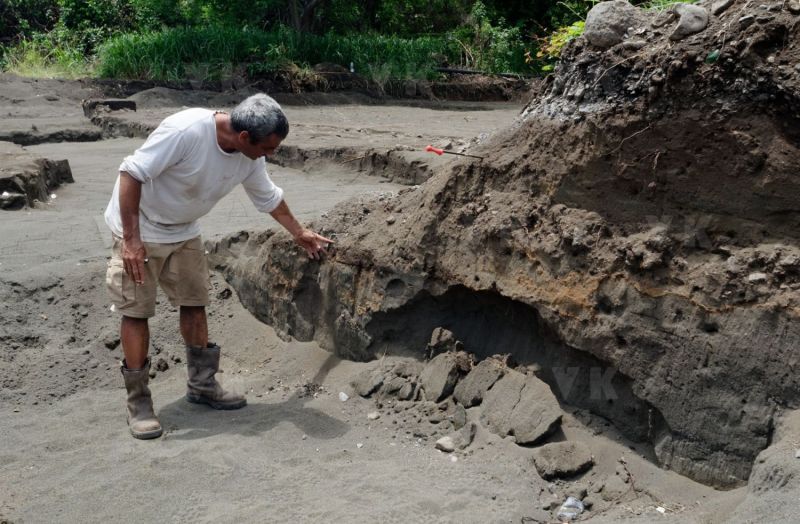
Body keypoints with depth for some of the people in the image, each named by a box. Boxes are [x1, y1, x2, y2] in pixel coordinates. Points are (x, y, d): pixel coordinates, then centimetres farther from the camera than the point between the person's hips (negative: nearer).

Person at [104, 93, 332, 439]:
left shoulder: (250, 158, -10)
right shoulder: (186, 130, -33)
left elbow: (269, 198, 9)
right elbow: (131, 173, -30)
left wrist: (300, 234, 17)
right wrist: (131, 239, -31)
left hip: (184, 233, 7)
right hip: (139, 230, -7)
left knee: (195, 304, 10)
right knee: (136, 311, -3)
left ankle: (202, 384, 24)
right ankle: (138, 402, 7)